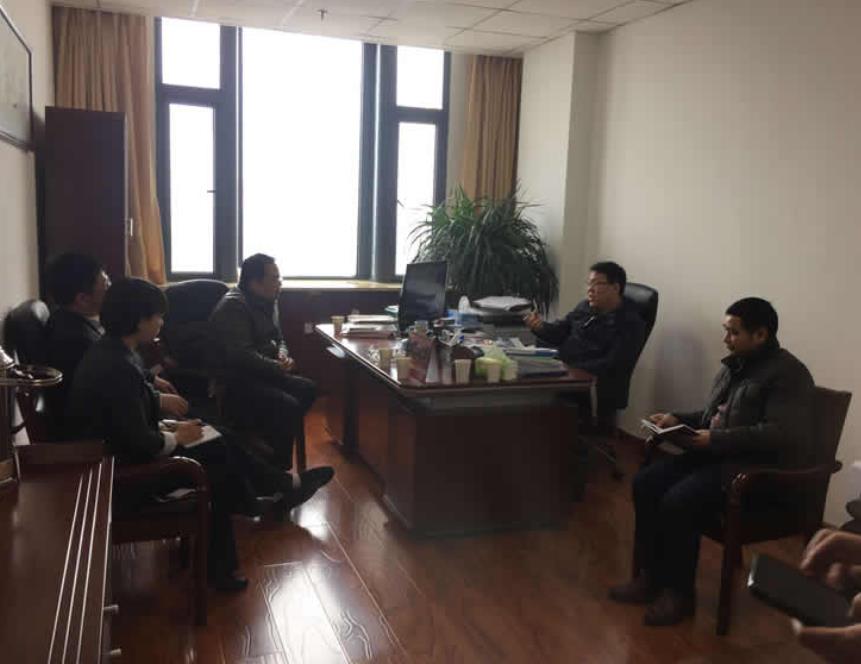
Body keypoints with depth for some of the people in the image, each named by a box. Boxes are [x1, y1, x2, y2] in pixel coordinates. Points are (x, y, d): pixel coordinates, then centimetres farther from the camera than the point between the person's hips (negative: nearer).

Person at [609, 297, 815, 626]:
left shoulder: (787, 373, -14)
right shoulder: (735, 364, 14)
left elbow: (781, 433, -25)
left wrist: (716, 440, -25)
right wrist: (678, 419, 4)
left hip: (761, 470, -9)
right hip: (717, 455, 9)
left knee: (678, 501, -27)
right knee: (646, 482, -9)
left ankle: (680, 593, -7)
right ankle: (651, 575, 2)